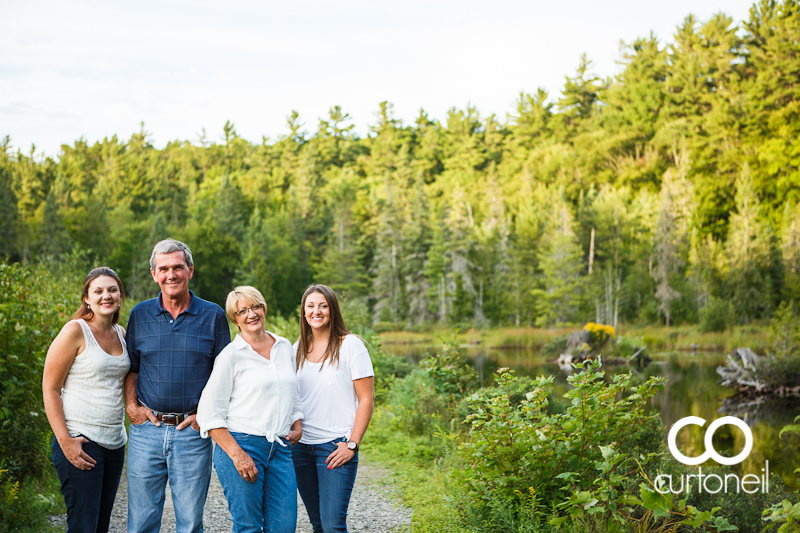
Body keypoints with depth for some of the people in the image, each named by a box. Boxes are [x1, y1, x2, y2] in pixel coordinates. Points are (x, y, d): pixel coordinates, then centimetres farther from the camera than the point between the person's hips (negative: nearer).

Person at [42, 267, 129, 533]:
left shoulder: (121, 333, 11)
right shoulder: (75, 331, -9)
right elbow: (50, 388, -11)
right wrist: (65, 441, -17)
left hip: (115, 442, 7)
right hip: (80, 443, -7)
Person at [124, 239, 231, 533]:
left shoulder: (213, 316, 1)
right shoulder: (140, 315, 7)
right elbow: (131, 368, 15)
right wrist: (131, 405, 1)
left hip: (192, 433, -1)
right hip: (146, 430, 2)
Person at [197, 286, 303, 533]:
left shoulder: (284, 347, 14)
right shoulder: (231, 355, -4)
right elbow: (209, 413, -7)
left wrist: (297, 426, 10)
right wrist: (237, 454, -14)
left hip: (281, 448, 5)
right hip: (240, 444, -5)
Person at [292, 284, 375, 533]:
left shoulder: (350, 345, -5)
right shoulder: (298, 348, 11)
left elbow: (367, 398, -7)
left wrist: (352, 444, -12)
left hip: (335, 446, -5)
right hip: (300, 446, 5)